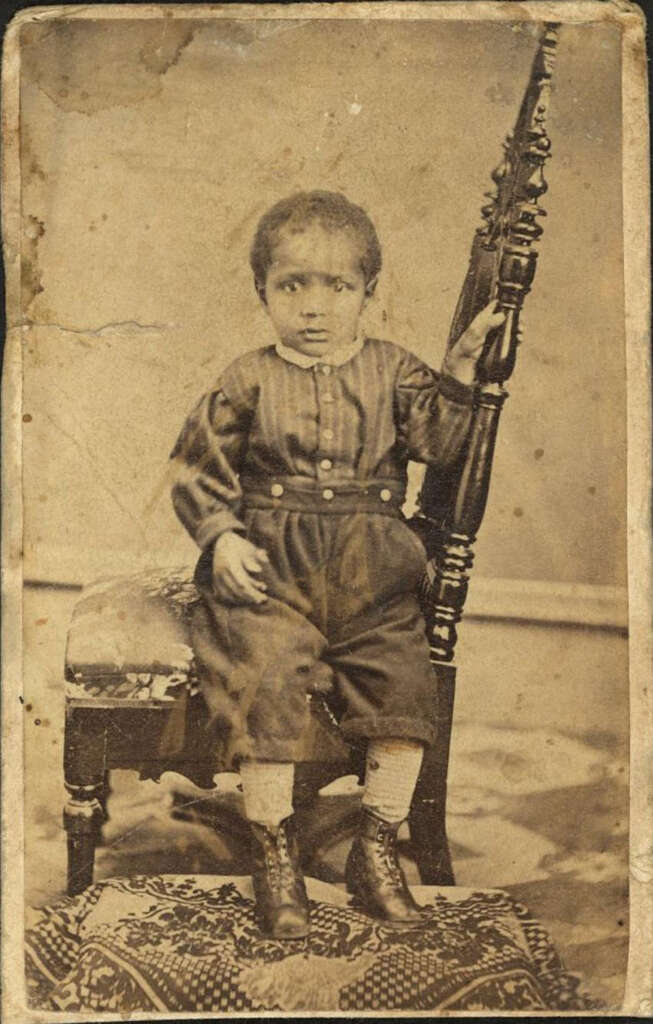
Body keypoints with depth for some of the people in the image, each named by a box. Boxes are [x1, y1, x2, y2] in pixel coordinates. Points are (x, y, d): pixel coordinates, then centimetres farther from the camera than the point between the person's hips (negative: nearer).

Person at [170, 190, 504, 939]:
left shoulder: (392, 371, 10)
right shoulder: (246, 383, 6)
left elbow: (438, 441, 0)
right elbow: (196, 470, 7)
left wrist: (461, 368, -11)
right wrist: (222, 538, -7)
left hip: (371, 569, 2)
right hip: (271, 568, -1)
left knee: (404, 677, -13)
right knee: (264, 679, -22)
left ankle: (377, 847, 4)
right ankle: (273, 852, -5)